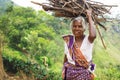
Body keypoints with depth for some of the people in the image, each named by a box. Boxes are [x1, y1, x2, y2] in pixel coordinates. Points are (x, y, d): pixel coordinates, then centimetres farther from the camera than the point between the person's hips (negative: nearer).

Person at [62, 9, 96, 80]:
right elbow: (66, 57, 8)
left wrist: (89, 17, -25)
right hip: (70, 73, 3)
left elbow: (93, 35, -36)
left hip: (84, 74, -2)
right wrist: (63, 72, 11)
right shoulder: (68, 40, -2)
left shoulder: (88, 39, -12)